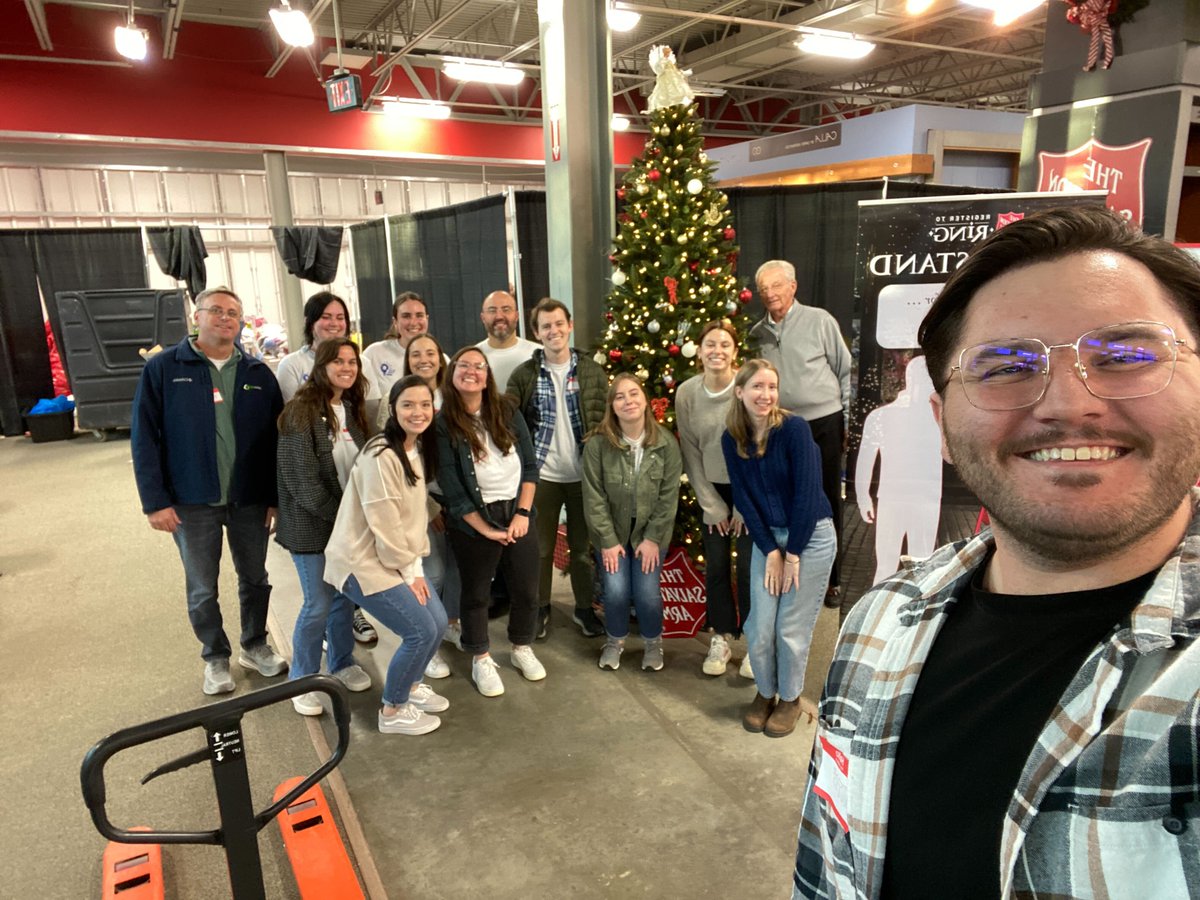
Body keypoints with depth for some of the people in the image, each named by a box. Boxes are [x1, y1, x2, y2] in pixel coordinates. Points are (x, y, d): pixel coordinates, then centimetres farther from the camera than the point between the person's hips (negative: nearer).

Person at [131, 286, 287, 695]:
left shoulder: (258, 373, 3)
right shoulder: (162, 368, -4)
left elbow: (275, 439, 3)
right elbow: (145, 439, -5)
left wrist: (276, 496, -1)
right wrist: (155, 501, -10)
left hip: (250, 499, 2)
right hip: (191, 502, -2)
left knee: (255, 578, 15)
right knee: (202, 588, 11)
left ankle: (255, 645, 36)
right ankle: (216, 658, 30)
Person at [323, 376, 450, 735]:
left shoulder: (419, 448, 5)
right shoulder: (381, 456, -23)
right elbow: (384, 525, -23)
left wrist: (416, 567, 1)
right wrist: (409, 573, -14)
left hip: (400, 559, 9)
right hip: (364, 561, -9)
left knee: (438, 622, 8)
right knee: (421, 631, -9)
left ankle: (410, 685, 35)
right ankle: (392, 712, 13)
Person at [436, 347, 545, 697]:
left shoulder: (507, 412, -1)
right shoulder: (443, 425, -11)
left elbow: (530, 464, 1)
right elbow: (452, 489, -13)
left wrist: (522, 514, -8)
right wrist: (486, 530, -13)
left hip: (516, 514, 3)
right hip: (472, 524, -3)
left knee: (526, 589, 14)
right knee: (475, 594, 12)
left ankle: (522, 648, 37)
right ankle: (481, 660, 31)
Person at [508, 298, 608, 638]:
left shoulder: (592, 371, 1)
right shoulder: (523, 374, -2)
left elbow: (606, 418, 3)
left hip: (584, 473, 1)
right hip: (541, 475, 0)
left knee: (583, 545, 12)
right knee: (541, 546, 11)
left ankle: (585, 608, 28)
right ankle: (540, 606, 29)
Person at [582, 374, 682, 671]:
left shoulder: (666, 442, -12)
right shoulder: (597, 443, -15)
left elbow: (669, 496, -8)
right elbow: (594, 497, -11)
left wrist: (653, 538, -10)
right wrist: (608, 540, -12)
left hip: (650, 532, 0)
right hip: (611, 531, 0)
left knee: (647, 593, -8)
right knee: (616, 591, -10)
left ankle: (653, 642, 24)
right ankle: (615, 640, 22)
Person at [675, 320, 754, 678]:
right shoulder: (686, 392, -8)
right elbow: (690, 454, -3)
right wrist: (712, 505, -4)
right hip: (713, 490, 3)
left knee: (750, 567, -2)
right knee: (715, 567, 4)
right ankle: (722, 638, 22)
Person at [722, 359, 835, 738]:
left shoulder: (794, 428, -17)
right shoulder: (731, 439, -3)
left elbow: (807, 494, -18)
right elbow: (743, 498, -2)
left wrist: (793, 554, -14)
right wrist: (770, 551, -8)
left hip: (811, 537, -3)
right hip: (767, 538, 4)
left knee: (792, 629, 2)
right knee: (759, 628, 2)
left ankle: (790, 698, 27)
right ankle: (765, 692, 29)